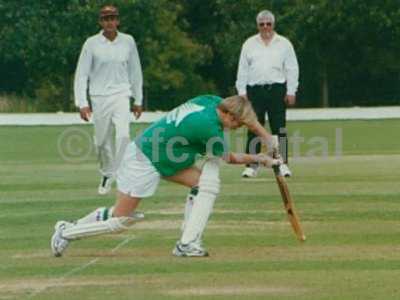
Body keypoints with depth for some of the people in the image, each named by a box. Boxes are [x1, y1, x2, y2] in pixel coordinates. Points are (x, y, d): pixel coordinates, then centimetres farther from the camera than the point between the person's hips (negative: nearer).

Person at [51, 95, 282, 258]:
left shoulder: (213, 101, -6)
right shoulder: (209, 128, -28)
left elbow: (250, 120, 12)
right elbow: (230, 158, -10)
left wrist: (269, 139, 6)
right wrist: (259, 159, 2)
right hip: (144, 162, -9)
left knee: (206, 183, -4)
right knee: (120, 220, -1)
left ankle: (188, 244, -3)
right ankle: (66, 233, 16)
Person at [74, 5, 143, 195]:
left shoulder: (128, 42, 3)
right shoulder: (92, 44, -3)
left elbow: (135, 72, 12)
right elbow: (81, 74, -3)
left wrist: (138, 100, 13)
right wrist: (82, 103, -11)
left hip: (121, 95, 0)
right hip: (99, 97, 0)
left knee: (123, 135, -20)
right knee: (102, 141, 7)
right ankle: (107, 174, 30)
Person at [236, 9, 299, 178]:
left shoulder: (284, 44, 8)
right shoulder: (249, 44, 11)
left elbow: (292, 69, 6)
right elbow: (242, 69, 9)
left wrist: (291, 92, -2)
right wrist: (242, 92, 1)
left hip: (277, 90, -1)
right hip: (255, 90, 1)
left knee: (279, 128, -2)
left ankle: (282, 164, 2)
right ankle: (251, 166, 1)